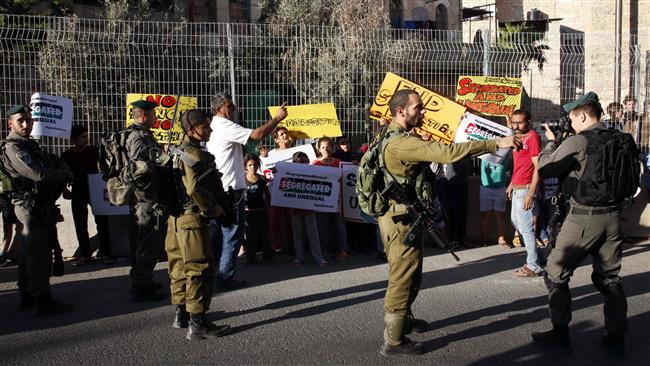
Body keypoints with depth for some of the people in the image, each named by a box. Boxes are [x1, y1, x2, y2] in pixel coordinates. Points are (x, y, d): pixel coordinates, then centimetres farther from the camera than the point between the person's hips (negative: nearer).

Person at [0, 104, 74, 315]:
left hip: (41, 205, 10)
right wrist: (65, 175, -9)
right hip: (31, 205, -10)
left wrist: (63, 171, -5)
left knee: (29, 253, 16)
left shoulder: (30, 144, 17)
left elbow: (54, 163, 17)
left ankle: (27, 297, 26)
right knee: (39, 254, -8)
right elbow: (39, 175, -24)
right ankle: (43, 302, -4)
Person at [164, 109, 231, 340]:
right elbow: (195, 189, -26)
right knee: (200, 269, -6)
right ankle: (197, 324, -4)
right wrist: (215, 209, -12)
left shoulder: (178, 152, 16)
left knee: (180, 266, 18)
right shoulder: (193, 154, -16)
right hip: (192, 219, -10)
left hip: (176, 218, 10)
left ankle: (181, 314, 30)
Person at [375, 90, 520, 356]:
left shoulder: (392, 138, 12)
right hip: (402, 219, -11)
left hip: (397, 216, 11)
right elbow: (447, 153, -31)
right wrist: (495, 144, -29)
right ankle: (393, 341, 8)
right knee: (403, 278, -2)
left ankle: (404, 319, 41)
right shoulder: (401, 142, -23)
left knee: (407, 275, 24)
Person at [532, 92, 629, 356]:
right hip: (612, 216, 6)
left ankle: (560, 334, 12)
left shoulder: (576, 142, -14)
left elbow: (544, 168, -5)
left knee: (556, 274, 8)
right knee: (609, 277, 16)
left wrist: (551, 142, 9)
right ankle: (616, 337, 20)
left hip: (584, 217, -6)